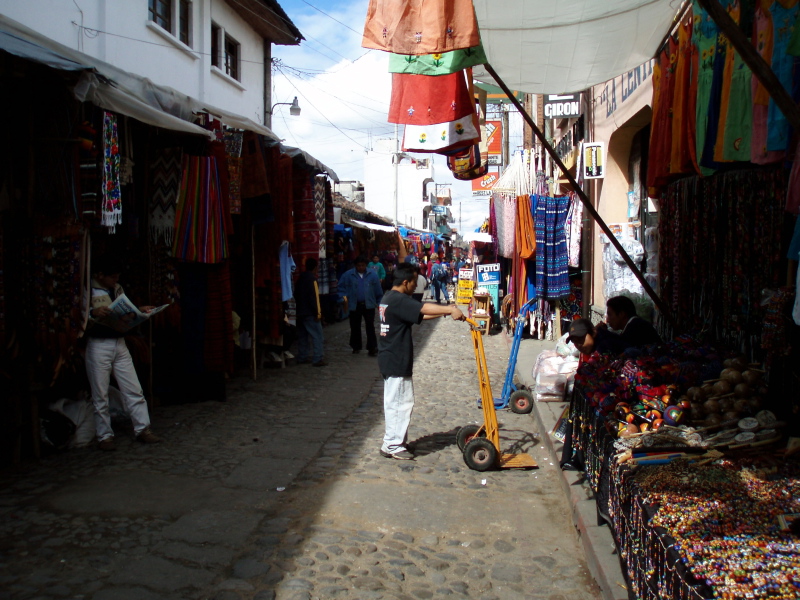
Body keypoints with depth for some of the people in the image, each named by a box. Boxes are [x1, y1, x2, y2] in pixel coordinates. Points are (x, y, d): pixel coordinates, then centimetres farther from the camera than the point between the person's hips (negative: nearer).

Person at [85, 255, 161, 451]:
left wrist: (139, 311, 3)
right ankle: (104, 436, 15)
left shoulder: (117, 289, 11)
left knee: (134, 390, 5)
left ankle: (143, 429, 12)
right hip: (98, 345, -5)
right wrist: (93, 313, -29)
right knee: (100, 394, 4)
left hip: (119, 344, 6)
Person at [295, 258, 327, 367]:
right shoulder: (311, 278, -13)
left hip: (300, 312, 9)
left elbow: (296, 295, 18)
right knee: (317, 335, -7)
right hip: (310, 313, -9)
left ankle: (302, 357, 18)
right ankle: (318, 359, -11)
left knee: (302, 335, 14)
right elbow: (314, 296, -19)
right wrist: (318, 312, -17)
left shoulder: (301, 278, 12)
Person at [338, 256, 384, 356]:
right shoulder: (348, 274, -3)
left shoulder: (372, 274, -2)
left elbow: (378, 290, 2)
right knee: (355, 327, 11)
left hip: (369, 305, -1)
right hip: (354, 305, 1)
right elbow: (341, 286, 5)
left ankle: (372, 348, 3)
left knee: (370, 327, -1)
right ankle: (356, 347, 24)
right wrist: (344, 296, -8)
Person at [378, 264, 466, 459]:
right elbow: (424, 308, -32)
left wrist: (445, 311, 8)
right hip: (397, 361, -11)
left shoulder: (389, 298, 13)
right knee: (401, 401, -2)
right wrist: (450, 310, -35)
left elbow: (417, 314, 15)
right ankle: (393, 445, 6)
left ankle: (393, 441, 27)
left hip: (390, 359, 11)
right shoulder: (398, 300, -19)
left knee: (393, 401, 17)